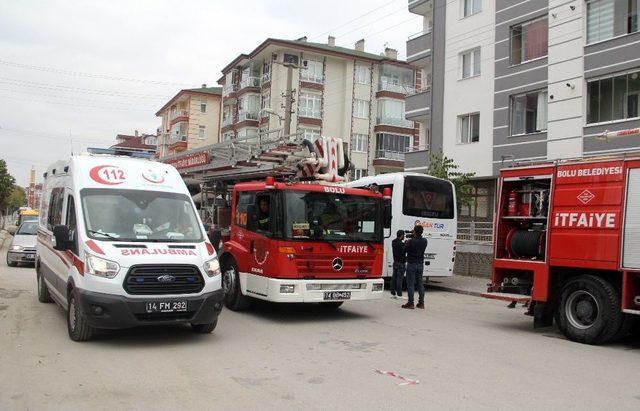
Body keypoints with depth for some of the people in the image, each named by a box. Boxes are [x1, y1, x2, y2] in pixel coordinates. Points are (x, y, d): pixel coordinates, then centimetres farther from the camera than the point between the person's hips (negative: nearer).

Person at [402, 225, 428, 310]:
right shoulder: (424, 241, -1)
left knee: (410, 284, 0)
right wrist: (414, 237, 10)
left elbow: (405, 250, -7)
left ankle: (411, 303, 0)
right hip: (420, 264, 6)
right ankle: (421, 303, 15)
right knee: (420, 283, 12)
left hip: (411, 264, -6)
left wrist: (406, 242, 9)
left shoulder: (411, 241, -18)